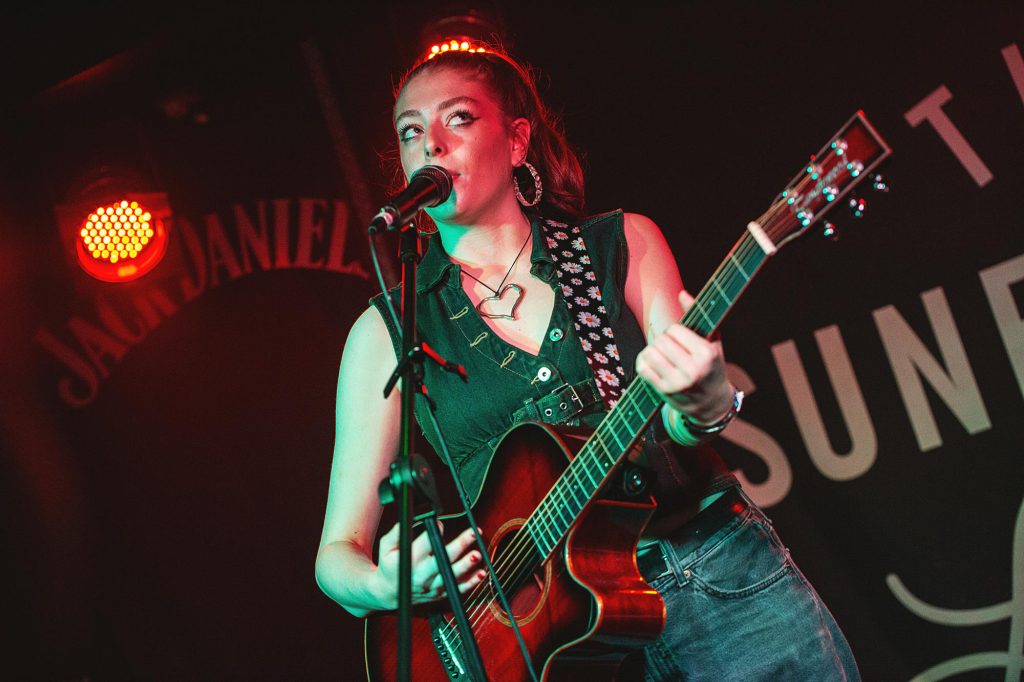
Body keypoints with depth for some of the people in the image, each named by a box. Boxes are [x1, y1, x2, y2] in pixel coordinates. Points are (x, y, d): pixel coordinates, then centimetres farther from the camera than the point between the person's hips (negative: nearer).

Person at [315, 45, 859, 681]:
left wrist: (704, 405, -32)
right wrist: (385, 585, -24)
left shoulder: (624, 243, 3)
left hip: (720, 577, -3)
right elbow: (339, 550, -2)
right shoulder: (389, 329, 0)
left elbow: (679, 427, -9)